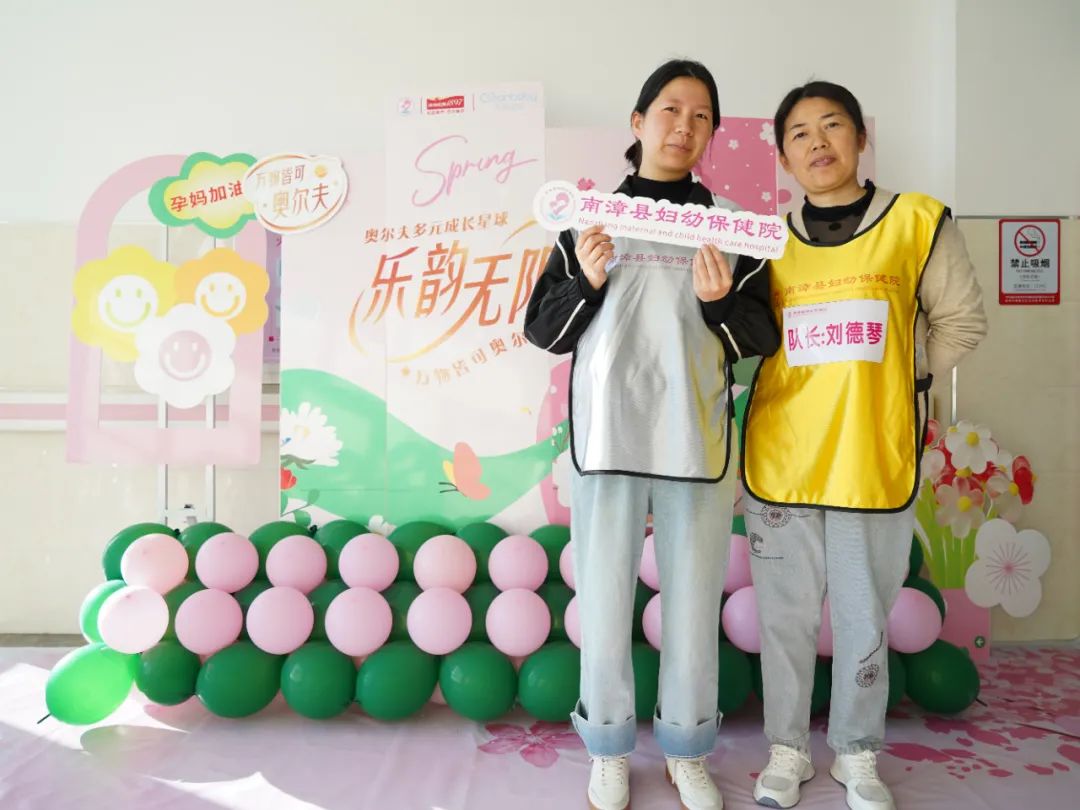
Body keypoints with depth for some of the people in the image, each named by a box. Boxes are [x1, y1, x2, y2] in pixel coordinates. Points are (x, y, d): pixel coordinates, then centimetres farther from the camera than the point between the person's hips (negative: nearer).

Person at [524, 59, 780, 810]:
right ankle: (610, 749, 27)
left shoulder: (729, 224, 8)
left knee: (695, 602, 8)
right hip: (606, 436, 0)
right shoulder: (590, 217, 7)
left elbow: (762, 339, 6)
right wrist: (586, 280, -12)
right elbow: (543, 330, 7)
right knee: (604, 601, 5)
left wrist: (720, 301, -14)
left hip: (697, 439, 1)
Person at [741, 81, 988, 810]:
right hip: (780, 464, 2)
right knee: (786, 618, 11)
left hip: (874, 462, -1)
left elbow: (962, 319, 8)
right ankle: (788, 749, 31)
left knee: (864, 621, 11)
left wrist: (901, 380, 1)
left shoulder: (918, 222, 2)